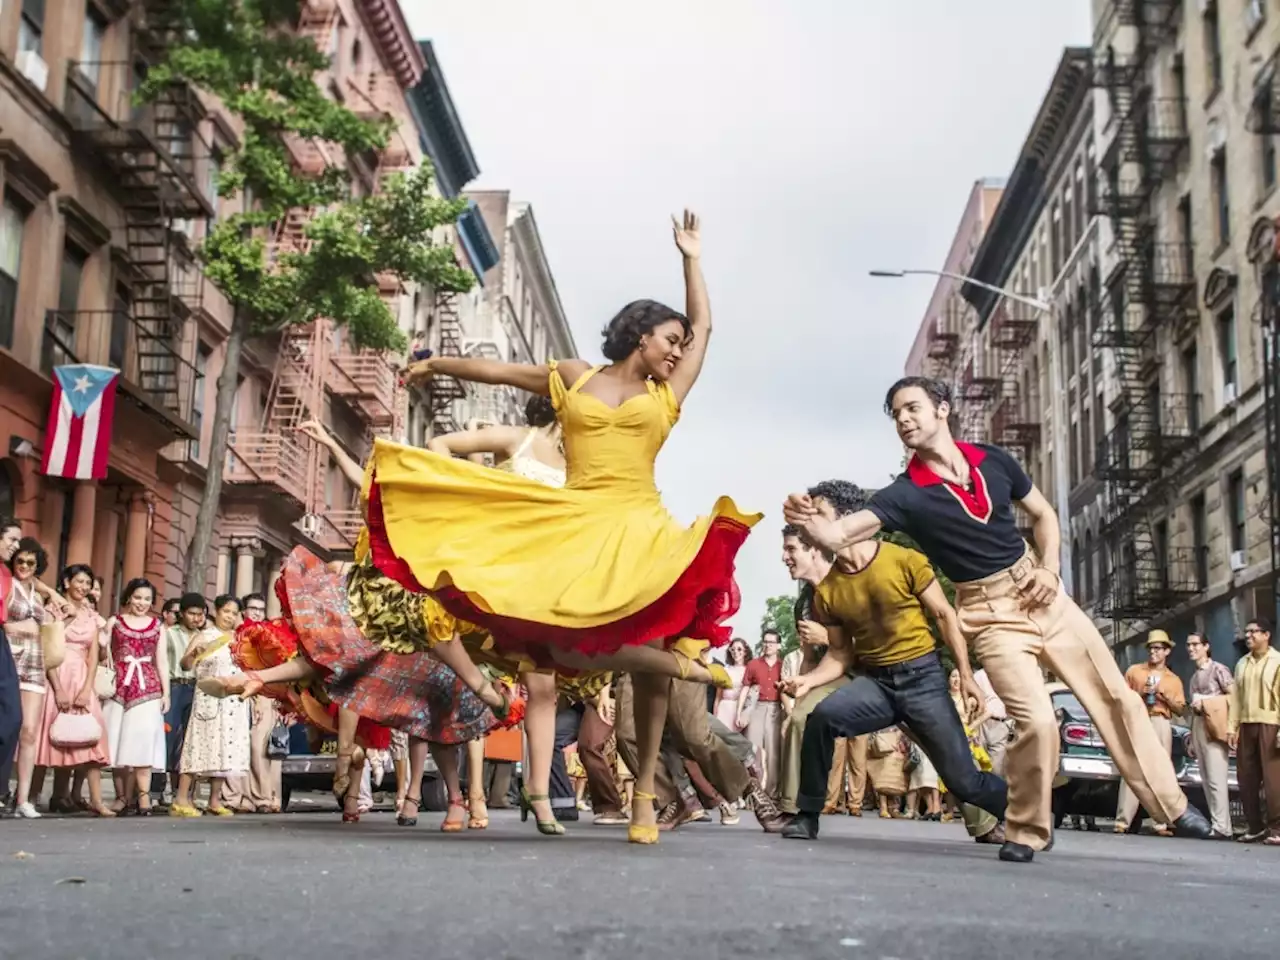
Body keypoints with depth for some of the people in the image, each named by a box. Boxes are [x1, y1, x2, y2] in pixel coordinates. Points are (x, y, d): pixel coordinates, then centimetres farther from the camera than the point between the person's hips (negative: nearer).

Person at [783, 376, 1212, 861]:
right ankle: (1027, 831, 4)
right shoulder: (906, 493, -12)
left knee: (1115, 697, 7)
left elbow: (1044, 515, 13)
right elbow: (839, 534, -27)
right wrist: (809, 520, -48)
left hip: (1038, 591, 4)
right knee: (1037, 721, -19)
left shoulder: (993, 460, -1)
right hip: (990, 613, -4)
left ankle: (1171, 805, 23)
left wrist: (1049, 569, -3)